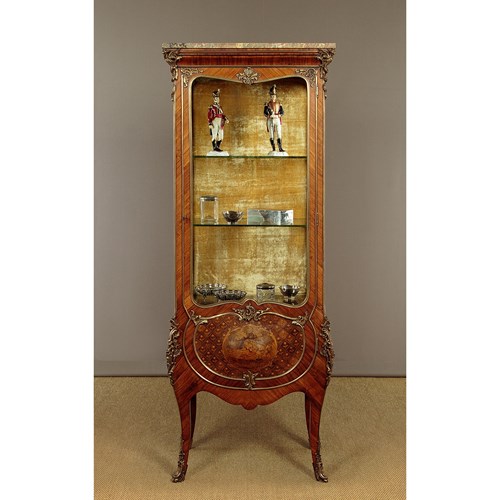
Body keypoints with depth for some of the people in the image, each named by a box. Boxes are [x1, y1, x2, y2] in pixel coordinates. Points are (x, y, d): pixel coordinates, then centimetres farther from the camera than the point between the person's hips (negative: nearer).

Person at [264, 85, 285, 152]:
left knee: (279, 135, -7)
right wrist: (271, 116, -23)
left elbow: (282, 112, 3)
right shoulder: (267, 104, 4)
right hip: (270, 121, -1)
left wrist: (277, 116, -16)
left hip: (277, 120, 1)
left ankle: (280, 148, -10)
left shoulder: (279, 103, 10)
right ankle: (273, 149, 4)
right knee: (271, 135, -1)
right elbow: (265, 113, -7)